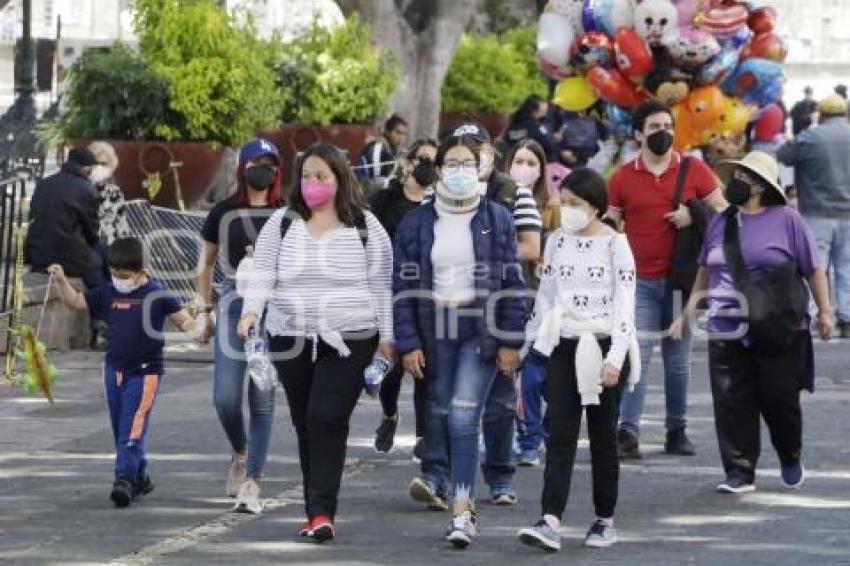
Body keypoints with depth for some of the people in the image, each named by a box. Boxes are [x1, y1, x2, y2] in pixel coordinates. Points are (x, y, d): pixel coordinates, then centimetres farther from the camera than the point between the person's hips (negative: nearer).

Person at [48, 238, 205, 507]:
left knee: (133, 427, -15)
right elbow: (75, 301, 13)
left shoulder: (156, 294, -8)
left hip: (145, 372, -6)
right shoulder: (107, 293, 5)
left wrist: (195, 330, -27)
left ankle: (125, 479, -19)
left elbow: (182, 318, -6)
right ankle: (140, 478, 24)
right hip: (114, 370, 6)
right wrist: (61, 281, -2)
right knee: (120, 430, 12)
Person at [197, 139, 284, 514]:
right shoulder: (224, 213, 9)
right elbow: (206, 265, 16)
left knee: (263, 401, -2)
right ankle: (240, 454, 22)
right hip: (234, 303, 1)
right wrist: (205, 310, 11)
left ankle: (251, 483, 2)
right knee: (226, 397, -8)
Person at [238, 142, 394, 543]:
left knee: (327, 421, -15)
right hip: (291, 341, 3)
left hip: (348, 342, -3)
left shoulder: (366, 228, 3)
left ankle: (322, 513, -18)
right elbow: (262, 276, 4)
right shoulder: (281, 225, 8)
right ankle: (316, 510, 15)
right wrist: (251, 311, -14)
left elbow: (382, 286, 5)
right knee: (305, 425, 7)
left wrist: (386, 338, 2)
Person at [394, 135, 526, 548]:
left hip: (481, 327, -2)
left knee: (464, 417, -13)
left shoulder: (496, 219, 3)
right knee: (440, 410, 9)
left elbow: (512, 282, 2)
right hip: (434, 327, 2)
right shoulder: (417, 223, 4)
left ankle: (463, 512, -16)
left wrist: (510, 341, -3)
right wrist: (408, 343, -4)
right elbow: (402, 285, 3)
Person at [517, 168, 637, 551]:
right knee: (560, 435, -6)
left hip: (604, 347, -3)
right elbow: (545, 297, 15)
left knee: (603, 436, 5)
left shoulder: (615, 244, -4)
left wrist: (615, 359, -16)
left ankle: (605, 519, 16)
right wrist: (531, 345, 14)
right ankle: (551, 522, -16)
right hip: (564, 347, 3)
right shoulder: (557, 242, 8)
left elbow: (625, 304, -8)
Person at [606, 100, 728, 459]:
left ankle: (677, 430, 18)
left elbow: (722, 212, 7)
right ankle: (628, 434, -12)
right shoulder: (623, 178, 3)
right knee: (636, 357, -9)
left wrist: (693, 217, -12)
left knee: (678, 359, 9)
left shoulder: (695, 171, 3)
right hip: (640, 281, -1)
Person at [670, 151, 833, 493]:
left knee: (779, 400, 2)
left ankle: (791, 459, 28)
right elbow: (705, 271, 21)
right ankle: (740, 472, 1)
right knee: (731, 403, -4)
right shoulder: (722, 222, 12)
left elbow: (813, 270, 2)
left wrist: (824, 312, -2)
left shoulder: (786, 220, -2)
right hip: (727, 333, 4)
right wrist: (689, 313, 19)